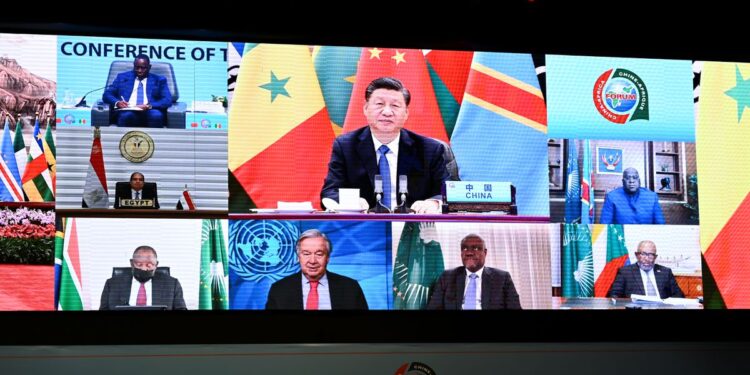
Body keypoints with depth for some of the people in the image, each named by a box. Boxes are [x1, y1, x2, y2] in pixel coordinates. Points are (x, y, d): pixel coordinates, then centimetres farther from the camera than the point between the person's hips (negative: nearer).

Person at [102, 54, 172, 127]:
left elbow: (167, 100, 5)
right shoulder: (122, 77, 22)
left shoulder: (159, 80, 18)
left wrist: (150, 106, -15)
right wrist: (117, 102, -8)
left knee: (156, 115, -35)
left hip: (149, 113, 0)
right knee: (126, 116, -35)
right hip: (128, 112, 0)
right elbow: (107, 95, 16)